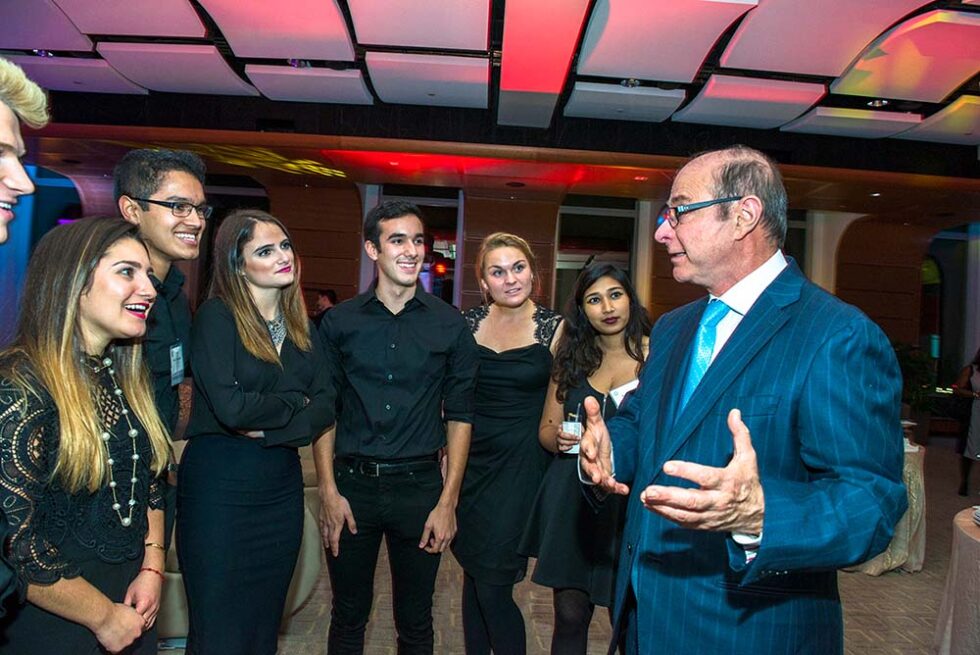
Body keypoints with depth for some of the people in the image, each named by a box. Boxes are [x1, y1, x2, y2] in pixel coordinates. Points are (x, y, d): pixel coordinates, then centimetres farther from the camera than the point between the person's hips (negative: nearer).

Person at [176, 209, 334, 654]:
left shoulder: (301, 326, 8)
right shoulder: (216, 316, -9)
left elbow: (325, 408, 0)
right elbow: (230, 408, -21)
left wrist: (268, 430, -15)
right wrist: (294, 402, -6)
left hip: (282, 485, 5)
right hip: (219, 486, -5)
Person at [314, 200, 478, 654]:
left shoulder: (450, 325, -1)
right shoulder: (339, 321, 1)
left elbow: (459, 415, 0)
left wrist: (448, 501, -5)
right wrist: (329, 492, -3)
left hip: (420, 485, 0)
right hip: (352, 482, 1)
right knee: (348, 617, 16)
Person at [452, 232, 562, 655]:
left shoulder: (553, 327, -4)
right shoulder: (468, 323, 3)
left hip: (520, 463, -3)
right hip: (470, 459, 3)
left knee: (493, 586, -3)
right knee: (473, 574, 15)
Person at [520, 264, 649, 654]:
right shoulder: (572, 358, 11)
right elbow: (547, 428, 15)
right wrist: (560, 438, -7)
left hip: (631, 502, -3)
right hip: (572, 502, 3)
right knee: (570, 615, 9)